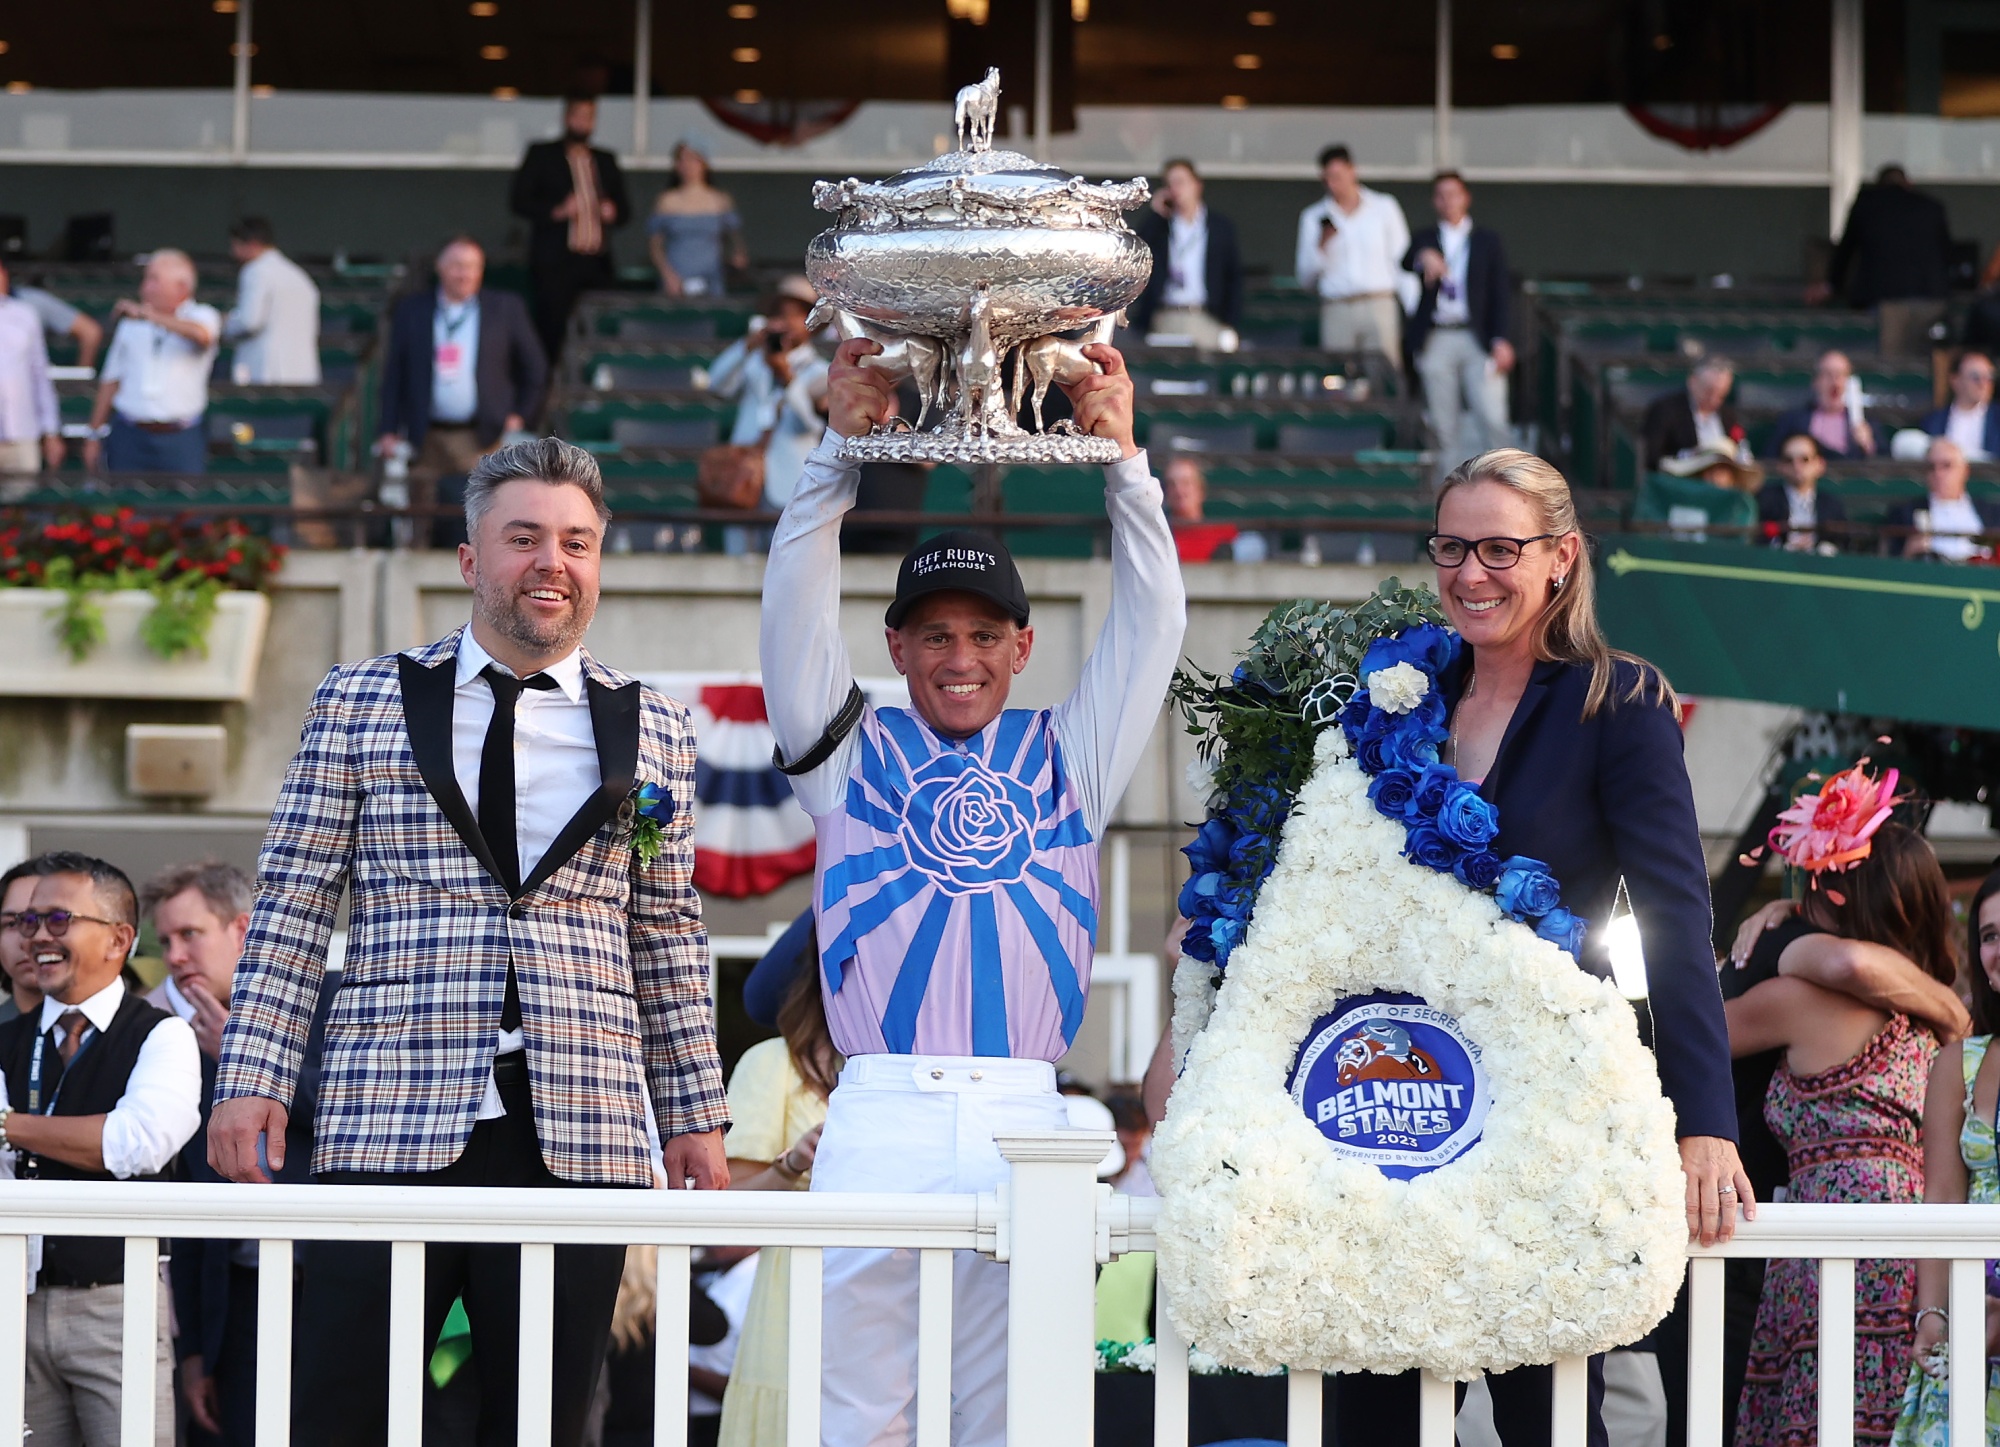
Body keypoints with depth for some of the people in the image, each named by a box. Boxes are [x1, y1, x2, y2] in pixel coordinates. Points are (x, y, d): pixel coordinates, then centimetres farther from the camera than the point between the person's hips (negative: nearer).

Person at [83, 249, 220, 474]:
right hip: (129, 437, 3)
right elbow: (110, 380, 17)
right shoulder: (130, 324, 15)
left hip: (181, 440, -3)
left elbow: (201, 334, -22)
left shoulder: (202, 316, 3)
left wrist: (149, 315, -23)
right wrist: (94, 434, 14)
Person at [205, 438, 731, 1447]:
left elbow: (670, 940, 15)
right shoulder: (360, 705, 8)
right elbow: (293, 909, 6)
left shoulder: (652, 733, 13)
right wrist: (251, 1079, -3)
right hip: (388, 1129, -1)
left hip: (578, 1138, 2)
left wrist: (697, 1116, 11)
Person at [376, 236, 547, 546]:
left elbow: (535, 369, 13)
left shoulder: (506, 309, 7)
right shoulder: (411, 311, 10)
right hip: (428, 438, 2)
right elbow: (394, 374, 10)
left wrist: (520, 415, 5)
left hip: (484, 437, -1)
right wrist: (389, 432, 4)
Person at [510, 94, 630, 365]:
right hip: (556, 263, -4)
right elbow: (518, 200, 0)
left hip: (597, 264, 4)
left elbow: (624, 208, 24)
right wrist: (555, 211, -15)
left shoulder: (606, 160, 20)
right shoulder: (541, 155, 8)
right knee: (554, 337, -9)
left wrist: (614, 212, 0)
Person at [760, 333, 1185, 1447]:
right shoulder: (854, 756, 14)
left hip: (1027, 1123, 1)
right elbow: (798, 611, 6)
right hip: (881, 1116, -1)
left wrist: (1123, 457, 4)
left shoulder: (1065, 758, 17)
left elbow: (1151, 624, 12)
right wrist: (843, 449, -2)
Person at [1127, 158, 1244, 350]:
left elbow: (1234, 278, 10)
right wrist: (1154, 212, -1)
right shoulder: (1157, 226, 13)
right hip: (1165, 319, 1)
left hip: (1206, 319, -1)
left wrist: (1231, 325, 0)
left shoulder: (1221, 226, 10)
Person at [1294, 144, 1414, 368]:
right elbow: (1305, 277, 12)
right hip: (1336, 310, 1)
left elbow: (1403, 260, 11)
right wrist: (1322, 246, -6)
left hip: (1379, 306, -1)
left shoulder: (1384, 207, 12)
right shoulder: (1313, 217, 14)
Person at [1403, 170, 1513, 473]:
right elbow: (1406, 262, -9)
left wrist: (1501, 340, -5)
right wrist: (1424, 258, -33)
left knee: (1493, 419, -11)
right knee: (1443, 425, 1)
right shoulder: (1424, 240, 13)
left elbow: (1499, 292, 6)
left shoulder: (1487, 240, 12)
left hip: (1477, 339, -1)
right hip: (1436, 342, 1)